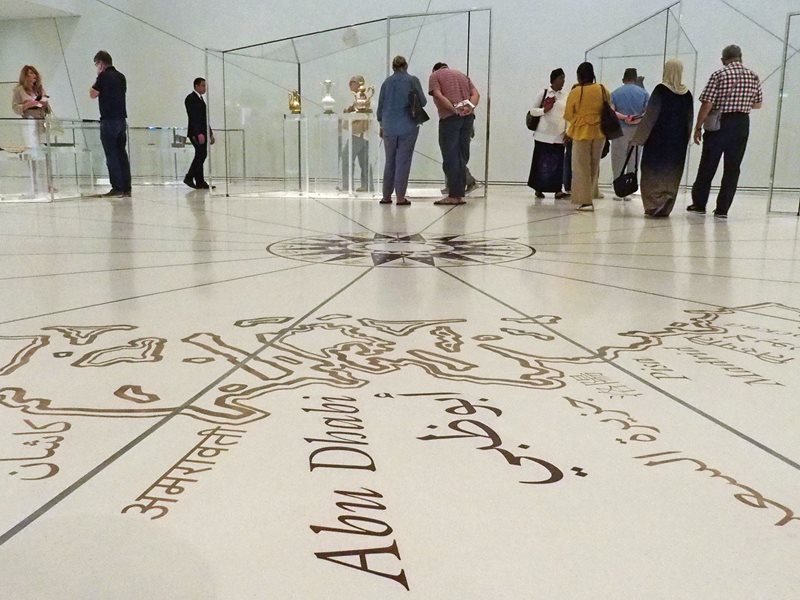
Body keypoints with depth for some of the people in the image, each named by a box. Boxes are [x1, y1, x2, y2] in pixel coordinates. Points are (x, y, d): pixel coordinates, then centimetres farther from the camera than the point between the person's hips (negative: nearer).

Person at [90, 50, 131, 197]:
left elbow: (93, 94, -4)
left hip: (109, 120, -7)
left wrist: (97, 79, 5)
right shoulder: (121, 76, 13)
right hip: (121, 119, 7)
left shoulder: (104, 76, -8)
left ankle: (117, 188, -8)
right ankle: (126, 188, 7)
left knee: (112, 155, -5)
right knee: (122, 154, 8)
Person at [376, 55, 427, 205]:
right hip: (408, 126, -3)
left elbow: (380, 105, 11)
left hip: (389, 127, 3)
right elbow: (422, 102, -1)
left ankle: (386, 196, 15)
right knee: (403, 161, -1)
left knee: (390, 161, 12)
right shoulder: (412, 80, -3)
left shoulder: (387, 82, 6)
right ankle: (400, 197, -3)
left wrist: (381, 125, 21)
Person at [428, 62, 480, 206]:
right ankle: (460, 194, 10)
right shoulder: (462, 75, 26)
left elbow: (438, 96, -9)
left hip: (450, 117, -5)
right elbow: (476, 94, 10)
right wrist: (470, 107, -6)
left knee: (450, 157, -3)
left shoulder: (435, 76, 10)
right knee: (462, 157, 9)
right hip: (468, 117, 5)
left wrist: (455, 110, -12)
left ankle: (453, 195, -5)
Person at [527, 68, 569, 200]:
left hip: (559, 136, 2)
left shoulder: (565, 96, 8)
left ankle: (557, 190, -1)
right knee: (541, 162, 3)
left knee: (558, 163, -2)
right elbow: (532, 111, 3)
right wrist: (544, 110, -15)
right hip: (543, 134, -2)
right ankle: (538, 189, 14)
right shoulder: (543, 93, 1)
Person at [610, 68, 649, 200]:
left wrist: (624, 117, -9)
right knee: (633, 162, 7)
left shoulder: (615, 93, 2)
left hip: (620, 131, -1)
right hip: (637, 131, 1)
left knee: (618, 162, 4)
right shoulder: (643, 93, 5)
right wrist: (635, 120, -7)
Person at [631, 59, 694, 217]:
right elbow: (689, 120, 9)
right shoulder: (687, 93, 4)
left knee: (654, 172, 3)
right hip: (678, 141, 5)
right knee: (672, 174, 11)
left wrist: (638, 137, -8)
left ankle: (653, 206, -2)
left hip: (658, 139, -4)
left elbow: (650, 115, -13)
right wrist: (685, 139, 19)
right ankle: (666, 208, 11)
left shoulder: (661, 89, -11)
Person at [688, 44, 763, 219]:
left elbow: (707, 104, -13)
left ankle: (699, 204, 14)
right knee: (732, 168, 6)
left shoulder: (719, 74, -7)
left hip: (719, 124, -3)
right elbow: (758, 104, 14)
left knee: (708, 165, 7)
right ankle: (722, 209, 6)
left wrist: (698, 127, -6)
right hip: (741, 125, 3)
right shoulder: (753, 76, 6)